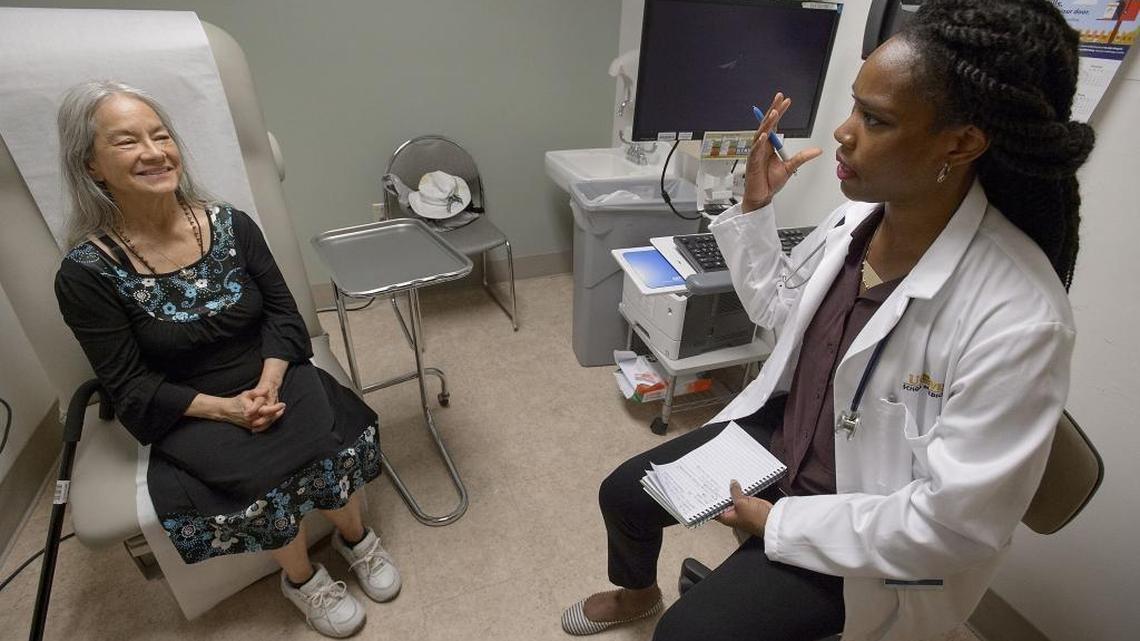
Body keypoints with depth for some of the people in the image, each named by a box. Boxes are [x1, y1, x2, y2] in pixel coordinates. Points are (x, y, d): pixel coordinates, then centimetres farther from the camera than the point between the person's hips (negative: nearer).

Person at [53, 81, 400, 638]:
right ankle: (301, 578, 6)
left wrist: (269, 383, -17)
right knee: (261, 478, -25)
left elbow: (281, 311, -2)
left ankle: (355, 537, 8)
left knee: (328, 445, -23)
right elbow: (130, 387, -8)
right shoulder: (87, 273, -12)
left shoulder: (231, 225, -5)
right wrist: (225, 408, -21)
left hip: (272, 380, 2)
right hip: (188, 414, -1)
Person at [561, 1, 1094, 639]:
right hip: (776, 432, 7)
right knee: (622, 493, 13)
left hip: (864, 533, -6)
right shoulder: (858, 215, -10)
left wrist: (779, 522, -19)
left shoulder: (1019, 319, -31)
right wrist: (755, 207, -5)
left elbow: (956, 523, -26)